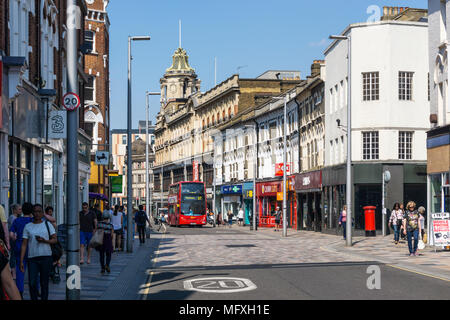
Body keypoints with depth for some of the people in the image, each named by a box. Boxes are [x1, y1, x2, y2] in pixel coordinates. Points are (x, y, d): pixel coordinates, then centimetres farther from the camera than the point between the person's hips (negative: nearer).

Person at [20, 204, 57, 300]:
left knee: (44, 283, 2)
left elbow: (55, 240, 4)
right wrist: (21, 261, -1)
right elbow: (24, 245, 5)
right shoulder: (28, 226, 7)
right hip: (32, 258, 0)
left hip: (46, 257, 0)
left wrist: (44, 241, -16)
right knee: (32, 283, -5)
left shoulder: (48, 224, 8)